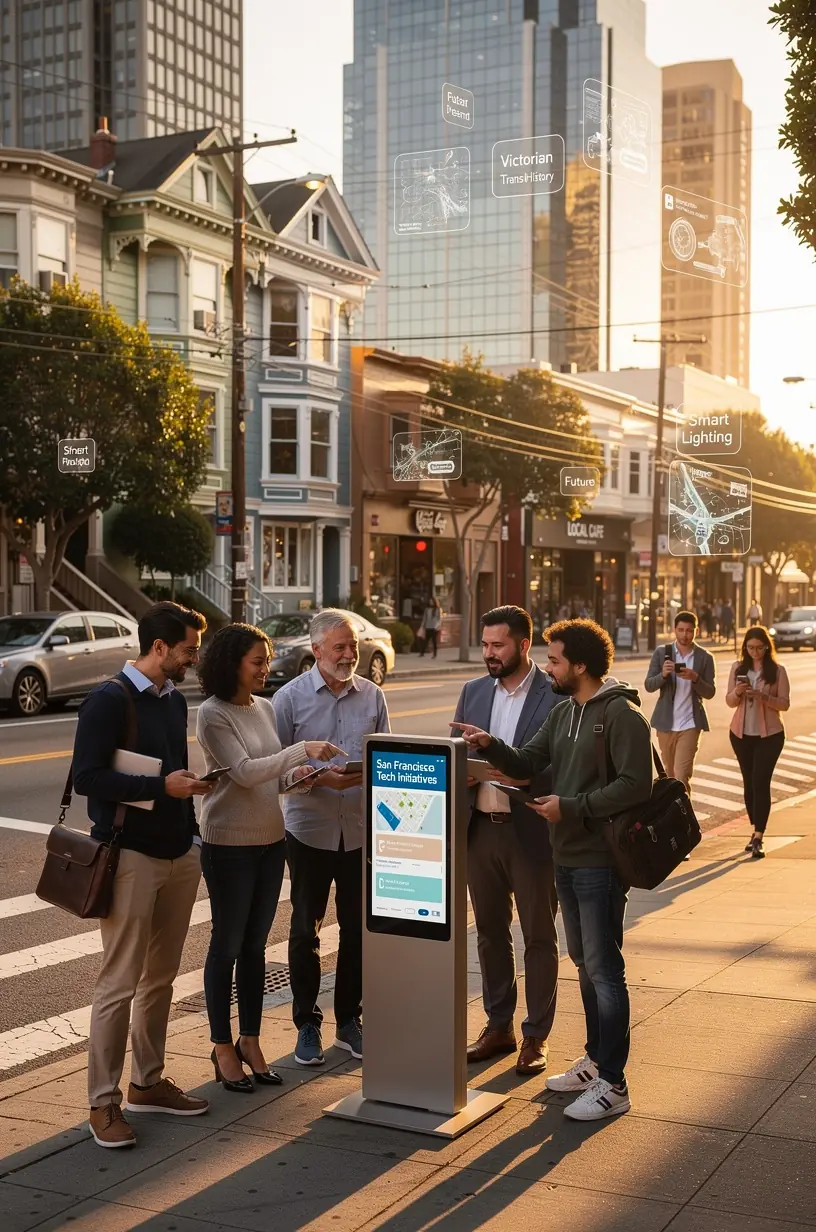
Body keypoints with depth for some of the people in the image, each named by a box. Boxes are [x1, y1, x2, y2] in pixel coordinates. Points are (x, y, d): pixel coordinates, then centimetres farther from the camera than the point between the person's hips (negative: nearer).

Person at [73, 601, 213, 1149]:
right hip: (131, 857, -7)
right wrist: (161, 786, -21)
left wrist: (192, 835, 15)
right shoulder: (109, 701, -11)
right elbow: (88, 777, -16)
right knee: (120, 983, -4)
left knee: (161, 978, 13)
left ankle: (148, 1083, 24)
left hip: (179, 856, 8)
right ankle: (104, 1101, 5)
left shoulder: (175, 700, 13)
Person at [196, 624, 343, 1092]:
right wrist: (302, 750, -24)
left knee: (255, 945, 13)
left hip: (271, 839, 6)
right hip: (229, 843, -6)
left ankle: (251, 1042, 25)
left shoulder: (266, 708, 8)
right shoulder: (213, 714, -13)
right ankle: (223, 1047, 17)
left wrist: (298, 774, -5)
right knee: (227, 945, 5)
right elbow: (245, 771, -21)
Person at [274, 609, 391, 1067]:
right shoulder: (291, 698, -5)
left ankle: (350, 1020, 25)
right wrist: (322, 777, -21)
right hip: (310, 829, -2)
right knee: (306, 928, 8)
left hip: (361, 831, 2)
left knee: (358, 928, 10)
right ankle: (307, 1025, 20)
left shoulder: (372, 696, 3)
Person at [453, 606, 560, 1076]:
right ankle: (499, 1026, 29)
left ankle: (537, 1037, 18)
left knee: (539, 936, 7)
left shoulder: (556, 696, -9)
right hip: (480, 826, 6)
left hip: (531, 830, -5)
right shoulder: (473, 692, 9)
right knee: (491, 931, 15)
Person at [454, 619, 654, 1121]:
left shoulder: (621, 714, -15)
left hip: (600, 860, -9)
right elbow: (527, 764, 9)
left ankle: (612, 1084, 3)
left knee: (604, 969, -4)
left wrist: (571, 806, -20)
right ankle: (595, 1060, 31)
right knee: (585, 964, 18)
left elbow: (636, 784, -22)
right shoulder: (563, 713, 13)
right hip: (566, 858, 9)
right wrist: (491, 746, -8)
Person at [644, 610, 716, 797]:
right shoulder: (661, 652, 0)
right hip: (665, 722, 3)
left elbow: (710, 693, -3)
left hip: (690, 724, -2)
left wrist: (695, 678, -22)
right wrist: (663, 674, -24)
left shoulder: (705, 658, -2)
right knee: (670, 773, 18)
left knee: (682, 776, -12)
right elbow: (648, 686, -3)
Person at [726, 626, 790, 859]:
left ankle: (758, 838, -12)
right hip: (741, 734, 3)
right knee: (749, 783, 11)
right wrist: (737, 692, -18)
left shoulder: (777, 671, -5)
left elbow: (785, 704, -6)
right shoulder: (738, 668, 2)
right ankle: (756, 831, 22)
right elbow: (729, 701, 4)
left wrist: (763, 696, -23)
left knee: (760, 783, -10)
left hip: (769, 735, -3)